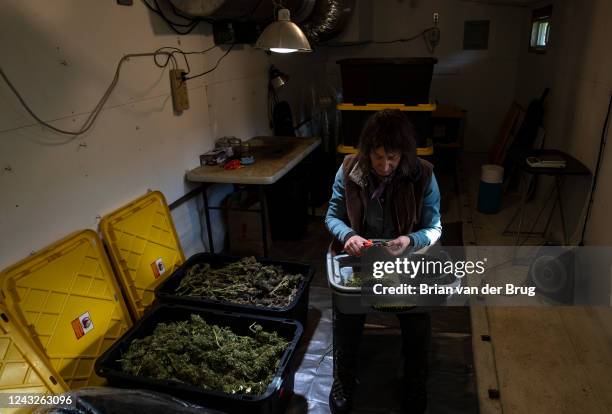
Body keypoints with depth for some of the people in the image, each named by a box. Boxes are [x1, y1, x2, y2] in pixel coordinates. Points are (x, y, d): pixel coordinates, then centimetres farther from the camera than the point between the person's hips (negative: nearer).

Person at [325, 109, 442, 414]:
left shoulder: (423, 175, -13)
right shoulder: (349, 170, -11)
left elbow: (434, 229, -6)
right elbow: (332, 216, -2)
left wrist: (410, 240, -27)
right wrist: (348, 235, -23)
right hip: (358, 257, 0)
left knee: (418, 316, -15)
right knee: (346, 315, -17)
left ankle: (415, 383, 19)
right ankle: (343, 380, 15)